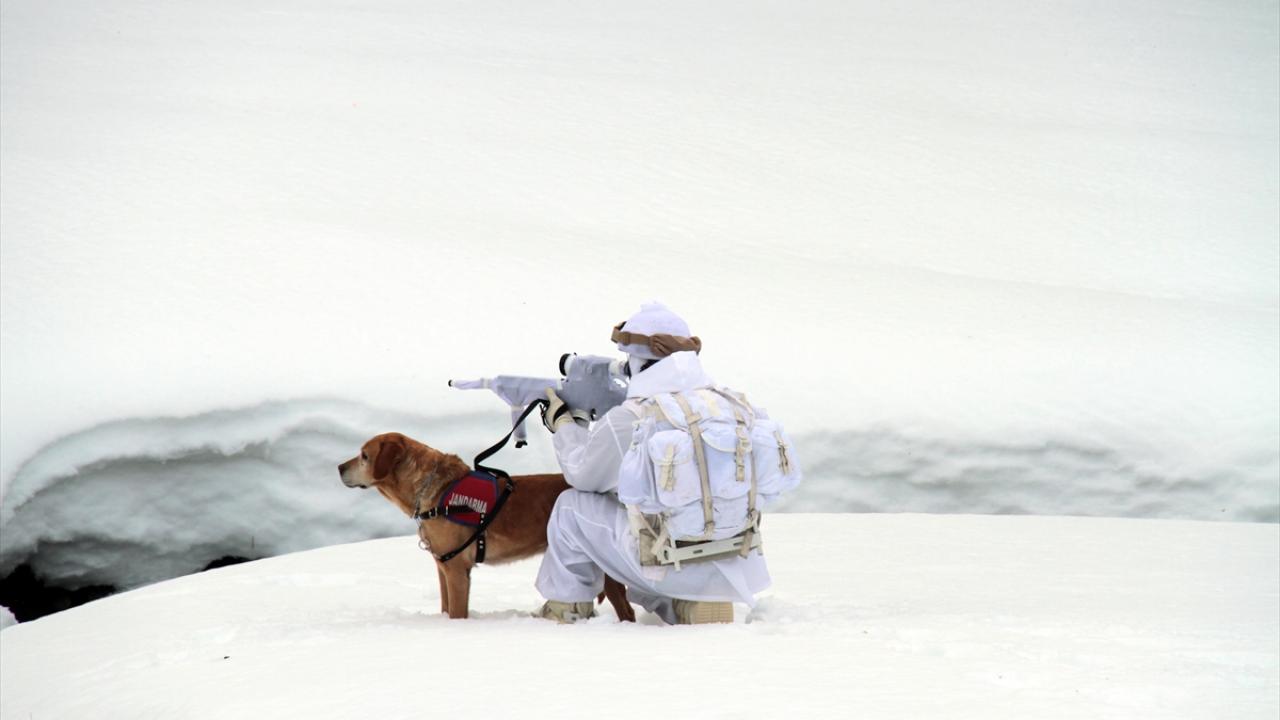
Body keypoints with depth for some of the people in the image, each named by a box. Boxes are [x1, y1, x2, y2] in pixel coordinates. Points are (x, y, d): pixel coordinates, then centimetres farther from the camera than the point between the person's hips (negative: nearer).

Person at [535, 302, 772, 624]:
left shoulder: (626, 421, -14)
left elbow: (582, 474, 6)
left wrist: (562, 422, 23)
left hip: (672, 567, -6)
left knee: (571, 507, 13)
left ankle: (567, 611, 21)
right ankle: (687, 606, 24)